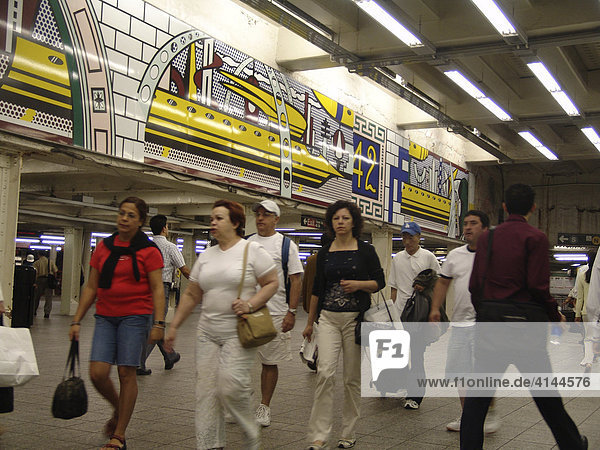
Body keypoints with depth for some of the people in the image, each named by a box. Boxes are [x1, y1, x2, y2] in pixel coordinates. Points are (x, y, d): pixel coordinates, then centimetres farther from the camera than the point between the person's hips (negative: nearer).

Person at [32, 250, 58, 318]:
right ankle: (47, 312, -10)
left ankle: (33, 311, 25)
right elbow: (55, 271, 2)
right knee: (49, 297, 0)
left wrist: (35, 283, -10)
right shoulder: (51, 262, 8)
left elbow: (35, 273, -8)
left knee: (37, 296, 13)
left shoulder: (37, 263, 1)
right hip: (49, 280, 1)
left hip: (40, 279, -1)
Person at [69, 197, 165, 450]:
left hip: (135, 317, -4)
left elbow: (157, 290, -6)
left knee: (126, 373, -2)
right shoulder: (103, 247, 10)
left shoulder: (148, 251, -3)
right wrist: (77, 321, 10)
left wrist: (158, 324, -16)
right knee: (97, 373, -6)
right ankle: (118, 408, 26)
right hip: (105, 317, 4)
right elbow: (91, 287, 13)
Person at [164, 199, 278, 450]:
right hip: (208, 332, 6)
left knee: (231, 384, -15)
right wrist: (173, 327, 12)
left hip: (239, 332, -5)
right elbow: (191, 295, 16)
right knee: (206, 389, 1)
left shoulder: (252, 250, -2)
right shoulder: (206, 256, 13)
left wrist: (251, 303, -17)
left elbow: (272, 283, -2)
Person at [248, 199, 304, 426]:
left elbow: (296, 279, -3)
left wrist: (292, 312, -10)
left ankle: (264, 407, 17)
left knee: (270, 362, 5)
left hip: (274, 313, -3)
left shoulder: (286, 245, 0)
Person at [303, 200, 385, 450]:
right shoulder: (324, 253, 10)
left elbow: (380, 282, 5)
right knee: (325, 373, -12)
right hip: (328, 318, 2)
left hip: (355, 319, -1)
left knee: (352, 378, 5)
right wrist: (310, 323, 17)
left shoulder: (365, 250, 2)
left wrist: (359, 284, -15)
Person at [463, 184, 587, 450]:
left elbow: (474, 283, 5)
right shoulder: (535, 237, -6)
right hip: (525, 320, -3)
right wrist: (555, 316, 3)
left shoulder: (487, 237, 6)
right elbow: (538, 285, -12)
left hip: (490, 318, 3)